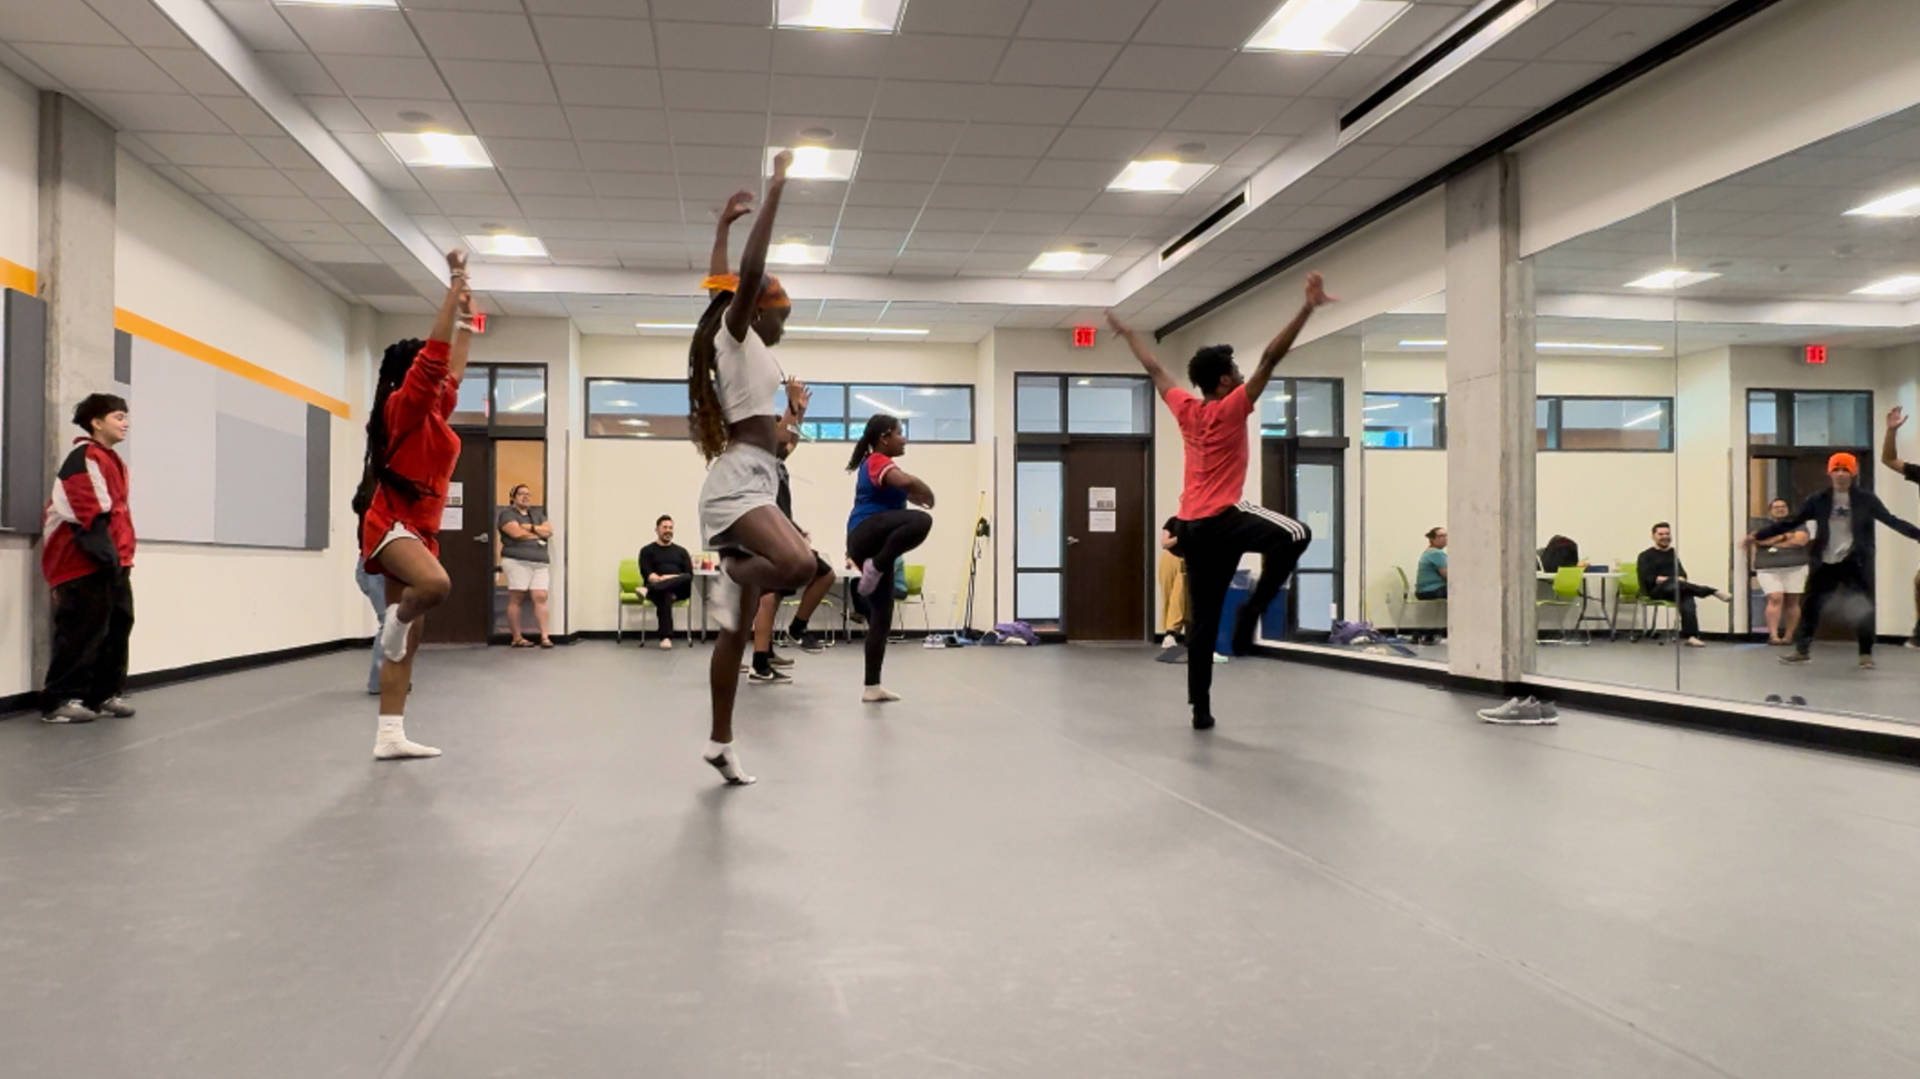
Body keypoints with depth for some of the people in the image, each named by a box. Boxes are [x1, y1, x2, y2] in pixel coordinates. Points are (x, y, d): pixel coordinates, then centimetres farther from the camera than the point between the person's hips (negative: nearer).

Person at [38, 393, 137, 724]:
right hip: (85, 562, -10)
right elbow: (88, 515, -19)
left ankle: (105, 693, 17)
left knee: (118, 625, 10)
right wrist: (106, 554, -22)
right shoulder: (85, 458, -11)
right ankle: (60, 700, -3)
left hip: (111, 562, 10)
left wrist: (122, 557, 13)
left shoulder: (112, 461, 19)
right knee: (83, 631, -9)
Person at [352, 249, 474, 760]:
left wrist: (467, 322, 33)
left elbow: (452, 371, 31)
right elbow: (434, 356, -15)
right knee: (435, 583, -39)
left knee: (409, 641, 5)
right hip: (391, 523, -8)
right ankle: (395, 620, -6)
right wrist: (454, 288, -12)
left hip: (421, 527, 9)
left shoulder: (433, 413, 15)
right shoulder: (403, 407, -7)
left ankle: (390, 735, 7)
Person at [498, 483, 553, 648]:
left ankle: (544, 637, -9)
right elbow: (517, 533, -11)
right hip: (517, 561, -5)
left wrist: (531, 527, -6)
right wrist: (539, 533, 2)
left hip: (539, 563, 5)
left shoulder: (537, 514, 23)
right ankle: (517, 638, -2)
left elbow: (549, 531, 9)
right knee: (516, 598, -5)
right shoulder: (507, 514, 5)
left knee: (541, 597, -6)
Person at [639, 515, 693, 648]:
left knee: (686, 579, -36)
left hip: (679, 590, 2)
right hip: (657, 587, -2)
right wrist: (658, 579, -21)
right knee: (665, 595, -41)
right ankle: (666, 637, -54)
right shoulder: (647, 550, 17)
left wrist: (670, 578, -10)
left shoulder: (681, 551, 24)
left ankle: (649, 591, -52)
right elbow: (647, 574, 1)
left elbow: (689, 575, 8)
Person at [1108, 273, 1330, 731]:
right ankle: (1252, 611, -18)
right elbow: (1270, 359, -16)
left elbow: (1154, 368, 23)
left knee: (1202, 621, 9)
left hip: (1191, 527, 7)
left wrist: (1128, 333, 37)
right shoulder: (1231, 408, -8)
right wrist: (1308, 308, -19)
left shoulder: (1185, 410, 9)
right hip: (1223, 519, -7)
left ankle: (1201, 709, 11)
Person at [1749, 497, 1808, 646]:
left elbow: (1801, 539, -6)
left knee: (1792, 601, 0)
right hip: (1768, 569, -1)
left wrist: (1774, 541, -4)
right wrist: (1785, 535, -3)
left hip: (1795, 568, 1)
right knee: (1775, 598, -16)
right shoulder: (1759, 524, 12)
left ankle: (1788, 635, 5)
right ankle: (1773, 635, -19)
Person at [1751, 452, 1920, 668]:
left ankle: (1866, 654, 16)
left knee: (1862, 608, 3)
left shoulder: (1865, 499, -2)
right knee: (1810, 605, 6)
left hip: (1855, 562, -2)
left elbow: (1892, 520, -2)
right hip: (1825, 563, 2)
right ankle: (1802, 650, 19)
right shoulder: (1819, 501, 1)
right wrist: (1759, 535, -4)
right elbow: (1791, 522, 1)